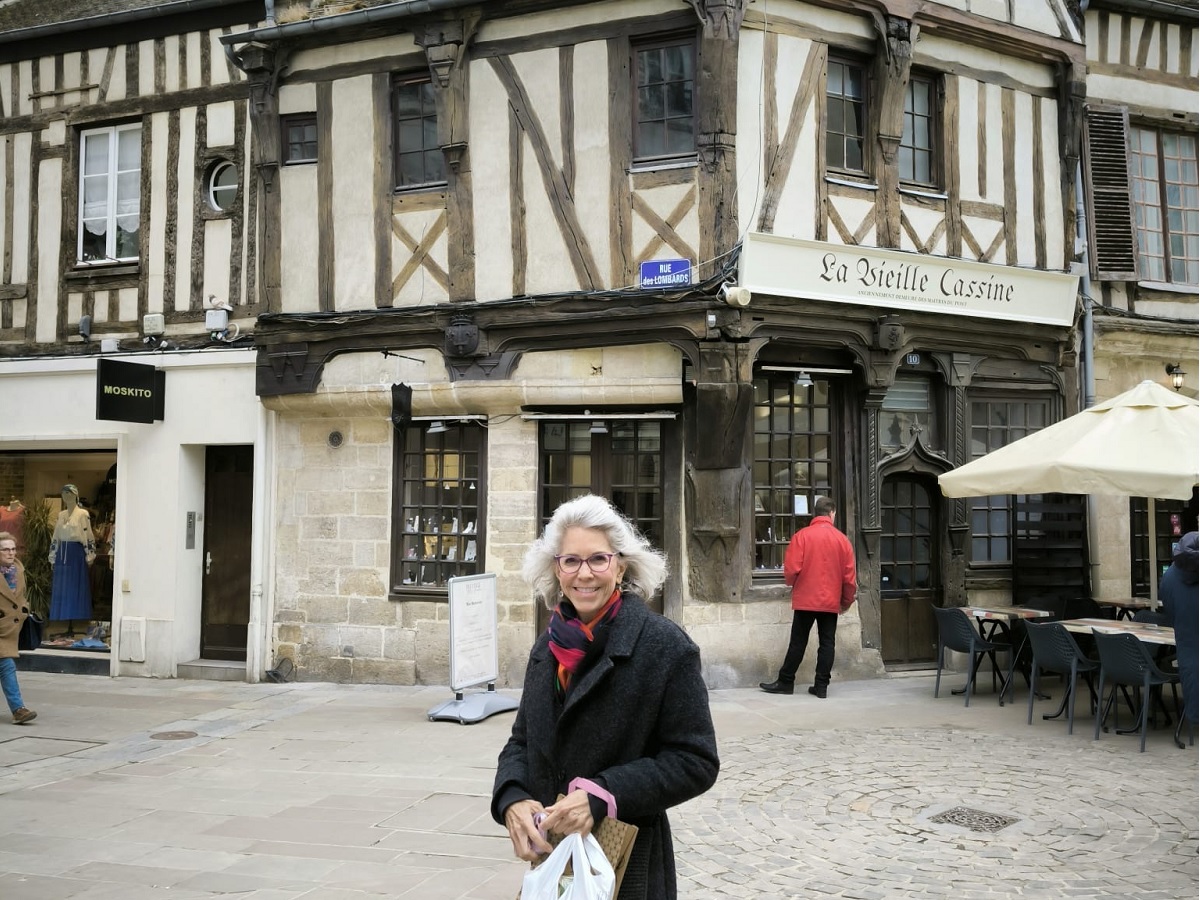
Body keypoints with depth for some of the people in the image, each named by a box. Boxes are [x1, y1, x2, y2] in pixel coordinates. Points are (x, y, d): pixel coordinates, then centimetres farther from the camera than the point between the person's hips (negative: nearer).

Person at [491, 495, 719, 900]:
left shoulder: (663, 645, -15)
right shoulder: (549, 645, 2)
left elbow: (695, 762, -15)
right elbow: (523, 740, 8)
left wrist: (600, 796, -24)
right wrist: (512, 800, -12)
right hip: (551, 856, 5)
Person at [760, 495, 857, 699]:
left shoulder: (802, 535, -8)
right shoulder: (842, 539, 0)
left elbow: (791, 569, -11)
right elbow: (849, 576, 2)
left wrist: (791, 583, 12)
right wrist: (846, 601, 16)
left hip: (806, 599, -2)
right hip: (831, 601, 2)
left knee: (798, 642, 6)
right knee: (827, 643, 8)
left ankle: (785, 682, 12)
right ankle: (821, 686, 9)